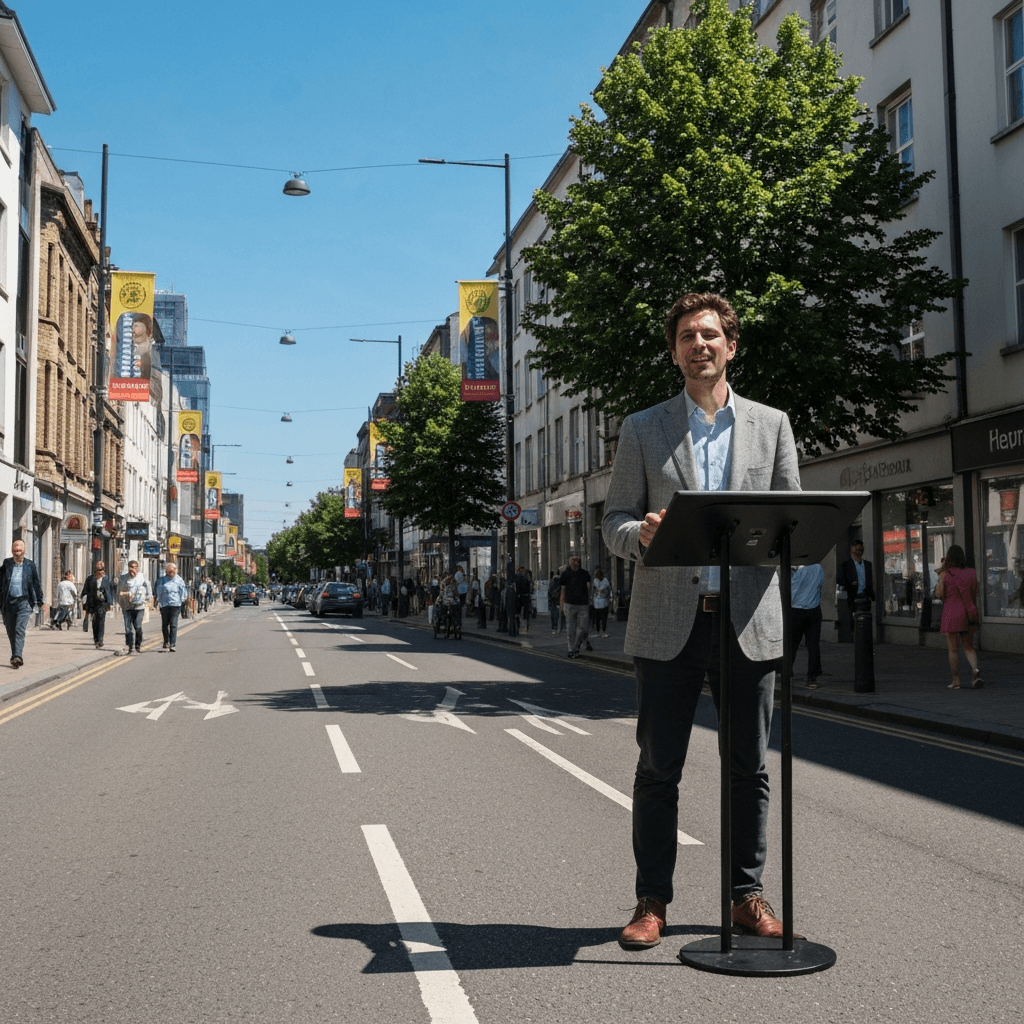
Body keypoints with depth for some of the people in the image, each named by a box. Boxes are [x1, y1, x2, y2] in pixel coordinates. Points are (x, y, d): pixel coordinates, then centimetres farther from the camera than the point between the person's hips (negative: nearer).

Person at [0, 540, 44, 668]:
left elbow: (36, 584, 12)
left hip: (24, 601, -2)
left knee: (20, 629, -15)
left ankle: (17, 656, -23)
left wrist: (40, 602, 11)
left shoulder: (30, 565, 6)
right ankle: (16, 656, 21)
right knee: (11, 631, 8)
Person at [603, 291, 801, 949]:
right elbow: (614, 522, 6)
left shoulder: (771, 424, 12)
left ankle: (747, 895, 22)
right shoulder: (642, 429, 9)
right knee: (658, 769, 4)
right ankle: (653, 900, 15)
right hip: (668, 622, -1)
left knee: (749, 767, 7)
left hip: (750, 619, 1)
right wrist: (643, 535, -17)